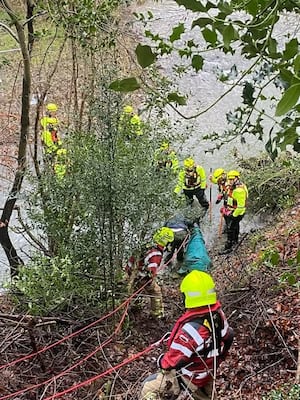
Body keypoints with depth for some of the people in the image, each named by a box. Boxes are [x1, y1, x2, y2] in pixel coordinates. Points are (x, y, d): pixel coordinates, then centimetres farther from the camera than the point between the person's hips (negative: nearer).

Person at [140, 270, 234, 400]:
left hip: (189, 378, -7)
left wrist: (161, 362, -8)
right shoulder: (218, 314, -15)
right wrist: (217, 358, 20)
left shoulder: (191, 328, -38)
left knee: (148, 388, 6)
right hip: (208, 373, 7)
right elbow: (227, 337, 4)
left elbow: (173, 360, -30)